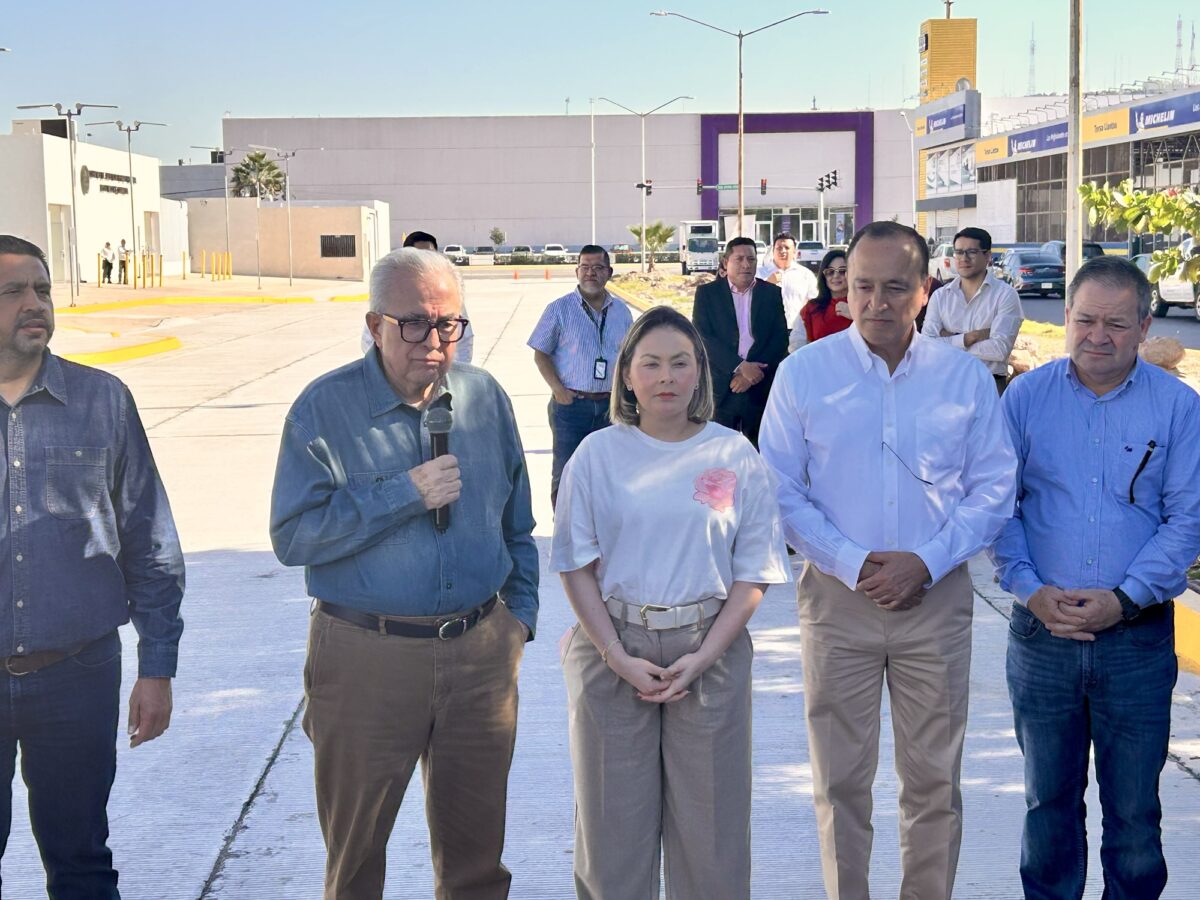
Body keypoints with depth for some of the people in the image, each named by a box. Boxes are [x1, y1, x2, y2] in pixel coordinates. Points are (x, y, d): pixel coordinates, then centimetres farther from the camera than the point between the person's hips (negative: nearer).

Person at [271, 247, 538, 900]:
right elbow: (292, 537, -15)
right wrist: (405, 494, -19)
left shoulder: (485, 397, 4)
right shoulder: (326, 408, -7)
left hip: (481, 651, 3)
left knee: (476, 846, 14)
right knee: (355, 847, 13)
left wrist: (521, 612, 9)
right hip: (367, 657, -3)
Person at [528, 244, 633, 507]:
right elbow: (541, 354, -2)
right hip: (570, 404, -3)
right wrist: (558, 389, -12)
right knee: (565, 474, 1)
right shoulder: (560, 309, -3)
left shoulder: (621, 311, 8)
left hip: (609, 405, 3)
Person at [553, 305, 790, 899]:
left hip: (708, 652, 0)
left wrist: (702, 657, -10)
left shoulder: (735, 456, 1)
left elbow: (753, 573, 0)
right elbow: (577, 567, 0)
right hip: (613, 651, 0)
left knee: (708, 818, 6)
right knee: (613, 816, 8)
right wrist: (618, 656, -9)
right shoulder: (598, 455, 1)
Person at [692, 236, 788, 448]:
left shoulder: (772, 293, 9)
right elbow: (703, 337, -6)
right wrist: (740, 366, -15)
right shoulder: (707, 293, 4)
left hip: (761, 388, 1)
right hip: (721, 387, -1)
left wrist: (752, 374, -9)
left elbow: (780, 339, 3)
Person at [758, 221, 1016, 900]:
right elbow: (781, 490, -3)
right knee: (841, 780, 8)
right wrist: (854, 565, -13)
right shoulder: (804, 373, -1)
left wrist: (926, 561, -11)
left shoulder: (966, 377, 2)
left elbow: (995, 489, 2)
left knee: (935, 779, 10)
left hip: (937, 599, 1)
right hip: (837, 597, -1)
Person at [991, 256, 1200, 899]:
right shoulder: (1025, 397, 2)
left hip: (1138, 636, -1)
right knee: (1049, 797, 14)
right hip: (1042, 629, 1)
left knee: (1134, 810, 6)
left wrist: (1126, 599, -13)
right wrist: (1030, 589, -11)